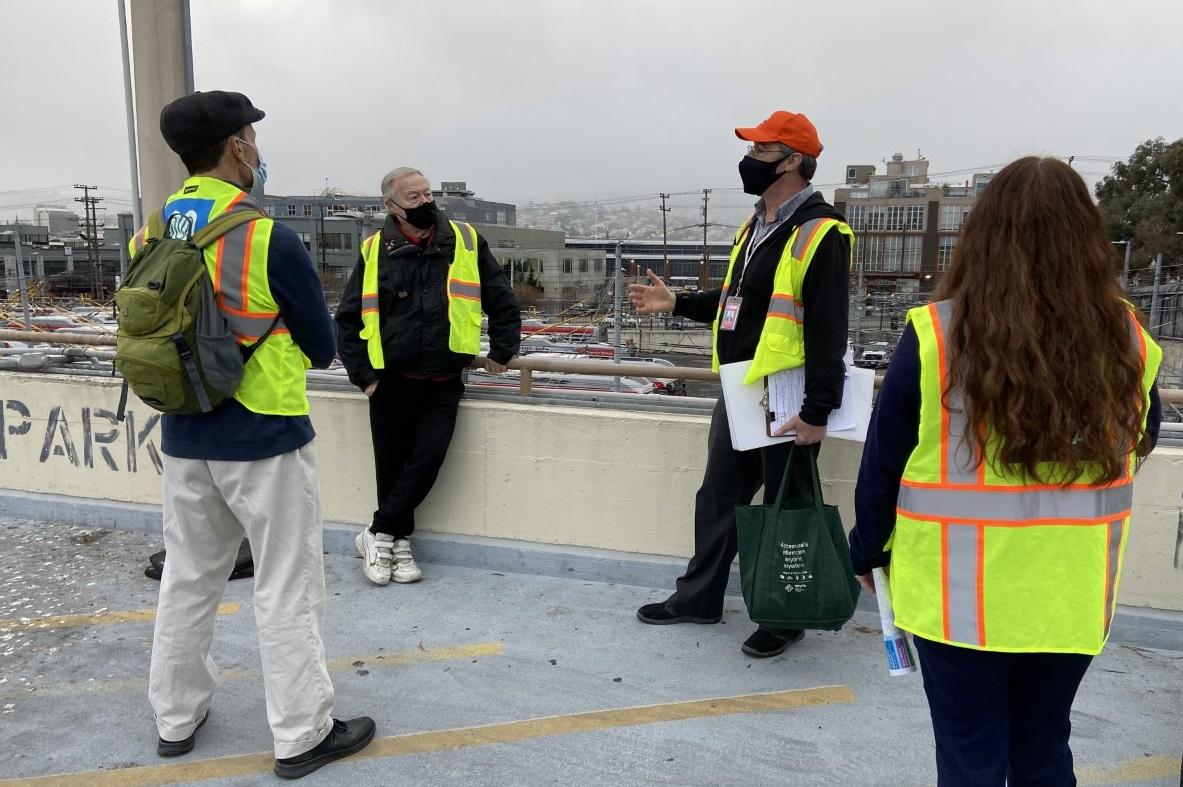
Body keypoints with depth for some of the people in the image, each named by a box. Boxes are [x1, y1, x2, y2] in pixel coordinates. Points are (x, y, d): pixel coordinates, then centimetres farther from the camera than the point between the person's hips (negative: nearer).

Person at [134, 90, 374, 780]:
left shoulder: (149, 237, 0)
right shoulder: (269, 241, -18)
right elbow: (322, 348, -9)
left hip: (184, 438, 6)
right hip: (264, 440, -6)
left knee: (189, 578, 20)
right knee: (286, 591, 6)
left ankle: (177, 716, 36)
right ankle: (303, 735, 18)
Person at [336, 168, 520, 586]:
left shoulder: (466, 241, 2)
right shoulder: (375, 251, 1)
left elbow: (502, 300, 10)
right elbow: (348, 319, 6)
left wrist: (501, 352, 11)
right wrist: (363, 375, 0)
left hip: (444, 383, 0)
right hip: (391, 381, 0)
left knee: (427, 459, -9)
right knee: (392, 466, 6)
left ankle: (379, 535, 9)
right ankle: (399, 543, 24)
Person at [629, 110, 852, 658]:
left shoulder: (819, 233, -15)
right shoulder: (754, 228, 14)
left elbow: (827, 330, -21)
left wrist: (818, 409, -24)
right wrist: (677, 303, 14)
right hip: (739, 392, 9)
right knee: (718, 497, 17)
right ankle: (699, 596, 33)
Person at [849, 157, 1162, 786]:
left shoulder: (936, 333, -17)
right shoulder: (1125, 335, -7)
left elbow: (885, 458, -8)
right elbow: (1142, 438, 11)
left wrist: (868, 550, 7)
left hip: (961, 592, -3)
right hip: (1074, 593, 4)